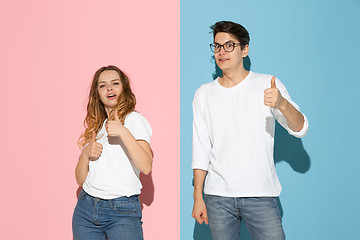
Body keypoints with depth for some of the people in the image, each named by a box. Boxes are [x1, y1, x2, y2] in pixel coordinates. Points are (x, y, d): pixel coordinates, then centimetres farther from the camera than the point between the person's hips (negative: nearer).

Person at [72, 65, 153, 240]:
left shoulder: (134, 119, -2)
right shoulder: (95, 126, 16)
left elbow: (146, 167, -18)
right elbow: (80, 179, 12)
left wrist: (124, 132, -25)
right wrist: (86, 154, -6)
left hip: (123, 213, -5)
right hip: (86, 207, 5)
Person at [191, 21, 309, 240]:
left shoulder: (268, 85, 1)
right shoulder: (204, 94, 8)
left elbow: (300, 129, -8)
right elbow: (200, 150, 9)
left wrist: (282, 104, -29)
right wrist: (198, 197, 4)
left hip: (260, 195, -2)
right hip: (218, 198, 2)